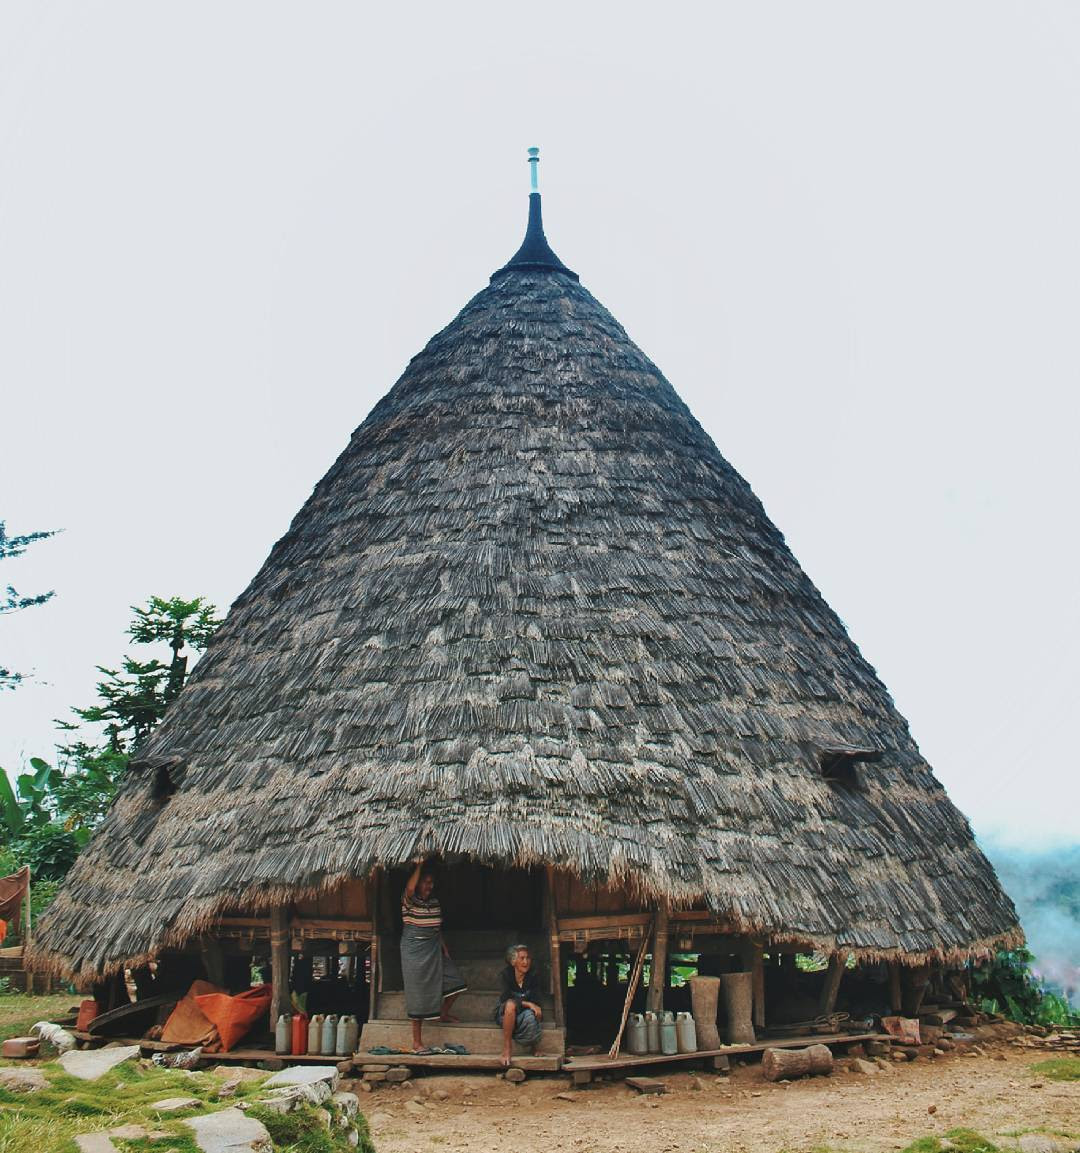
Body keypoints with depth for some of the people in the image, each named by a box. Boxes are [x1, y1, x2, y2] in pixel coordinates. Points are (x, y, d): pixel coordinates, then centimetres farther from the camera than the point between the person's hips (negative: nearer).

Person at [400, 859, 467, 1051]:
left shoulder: (435, 902, 10)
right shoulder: (409, 900, -10)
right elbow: (410, 888, -35)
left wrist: (445, 949, 13)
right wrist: (419, 866, -33)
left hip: (434, 949, 7)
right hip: (414, 950, -7)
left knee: (455, 982, 7)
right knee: (418, 993, -3)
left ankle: (443, 1014, 34)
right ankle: (417, 1041, 6)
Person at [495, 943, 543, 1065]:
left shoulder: (532, 976, -7)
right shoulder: (507, 974, -12)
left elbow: (536, 1002, -10)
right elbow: (507, 999, -24)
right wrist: (528, 1004, -32)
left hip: (523, 1014, 1)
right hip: (505, 1015, -1)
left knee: (530, 1015, -36)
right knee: (511, 1004, -37)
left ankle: (535, 1049, -8)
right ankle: (506, 1048, -31)